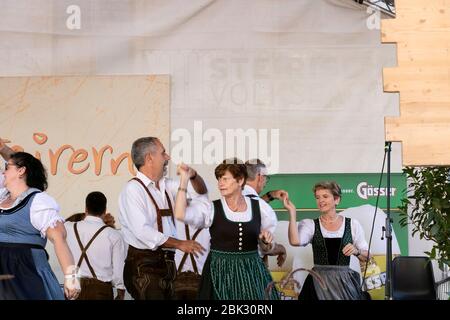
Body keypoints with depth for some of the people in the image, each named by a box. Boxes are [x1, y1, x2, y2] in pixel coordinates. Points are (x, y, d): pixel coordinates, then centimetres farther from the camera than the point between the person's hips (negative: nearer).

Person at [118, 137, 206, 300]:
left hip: (166, 262, 8)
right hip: (144, 264, -8)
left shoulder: (166, 185, 12)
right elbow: (142, 231, -21)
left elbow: (200, 191, 20)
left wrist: (193, 175, -2)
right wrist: (179, 244, -19)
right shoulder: (133, 189, -11)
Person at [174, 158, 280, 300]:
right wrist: (184, 179, -15)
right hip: (221, 272, -1)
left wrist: (266, 241, -11)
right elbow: (180, 214, -20)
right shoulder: (211, 209, -2)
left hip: (252, 272, 2)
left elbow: (265, 248, 12)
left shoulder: (258, 206, 3)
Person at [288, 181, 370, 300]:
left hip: (345, 281, 1)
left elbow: (367, 257, 8)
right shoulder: (310, 224, 3)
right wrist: (292, 212, -17)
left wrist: (356, 251, -13)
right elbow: (295, 241, -18)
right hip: (319, 281, 0)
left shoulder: (352, 224, 5)